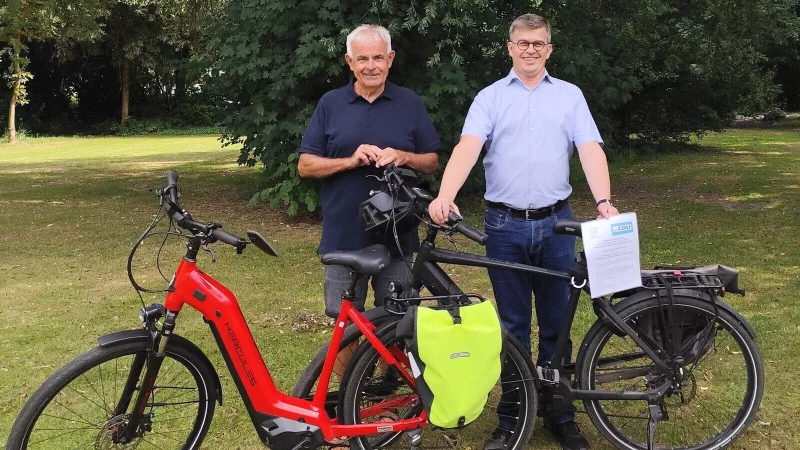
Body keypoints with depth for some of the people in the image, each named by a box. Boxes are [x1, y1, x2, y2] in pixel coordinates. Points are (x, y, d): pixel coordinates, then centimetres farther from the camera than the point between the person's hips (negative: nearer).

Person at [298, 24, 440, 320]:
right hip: (344, 237, 0)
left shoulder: (411, 103, 5)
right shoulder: (330, 103, 3)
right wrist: (351, 161, -15)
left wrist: (403, 156, -14)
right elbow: (305, 166, 2)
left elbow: (432, 162, 7)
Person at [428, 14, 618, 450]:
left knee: (556, 325, 9)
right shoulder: (490, 97, 5)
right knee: (512, 327, 8)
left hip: (556, 223, 1)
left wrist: (604, 201, -19)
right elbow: (468, 146, -11)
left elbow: (590, 149, -2)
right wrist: (444, 196, -28)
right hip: (505, 225, -1)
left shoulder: (570, 95, 9)